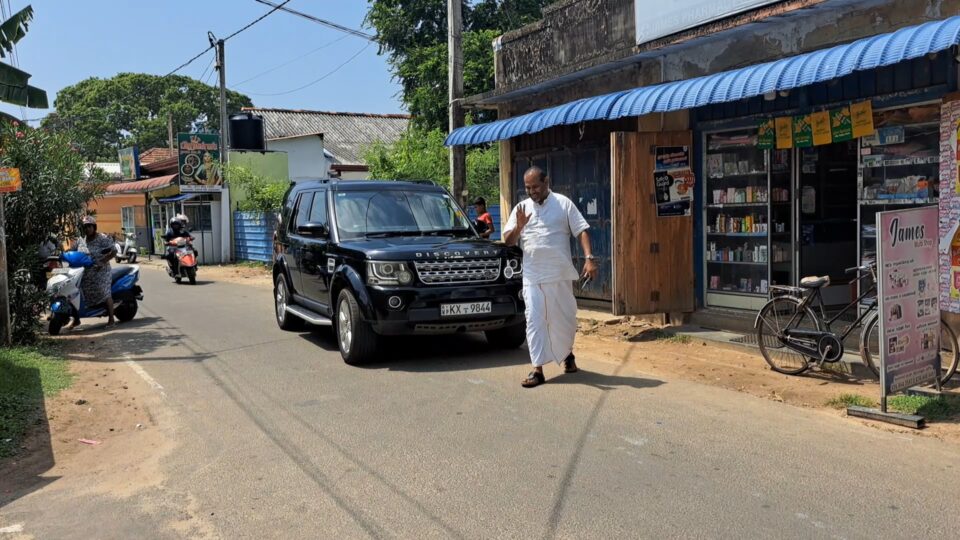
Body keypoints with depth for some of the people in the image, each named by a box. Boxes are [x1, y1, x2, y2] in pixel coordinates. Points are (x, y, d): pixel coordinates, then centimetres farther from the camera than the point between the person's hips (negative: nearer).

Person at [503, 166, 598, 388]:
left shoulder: (564, 204, 2)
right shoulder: (521, 209, 9)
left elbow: (581, 231, -2)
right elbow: (508, 241, 7)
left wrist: (589, 258, -15)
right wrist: (518, 227, -14)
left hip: (560, 274, -1)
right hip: (532, 276, 1)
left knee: (565, 319, 10)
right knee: (534, 321, -3)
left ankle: (567, 354, 36)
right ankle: (537, 369, 0)